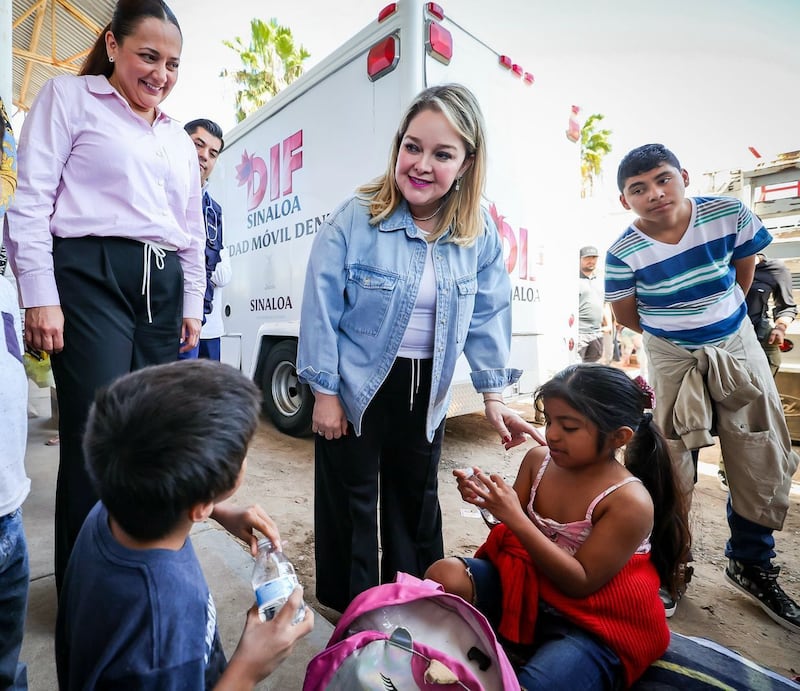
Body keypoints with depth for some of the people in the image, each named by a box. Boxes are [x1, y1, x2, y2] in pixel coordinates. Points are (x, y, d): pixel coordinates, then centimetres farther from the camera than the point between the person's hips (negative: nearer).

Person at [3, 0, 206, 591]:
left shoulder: (179, 139, 24)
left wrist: (193, 307, 17)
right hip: (92, 275, -5)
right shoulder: (70, 97, 9)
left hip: (163, 286, 5)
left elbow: (193, 232, 22)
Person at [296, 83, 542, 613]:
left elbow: (487, 316, 1)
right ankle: (350, 604, 39)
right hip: (356, 384, -3)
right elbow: (321, 309, -14)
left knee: (417, 494, 21)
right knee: (352, 496, 11)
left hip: (426, 387, 4)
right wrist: (325, 393, -12)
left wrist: (493, 395, -1)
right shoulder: (355, 219, -16)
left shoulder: (480, 234, -5)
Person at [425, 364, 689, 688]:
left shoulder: (630, 501, -22)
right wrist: (488, 500, -20)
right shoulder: (538, 459, -7)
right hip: (527, 587, 5)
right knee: (445, 574, -18)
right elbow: (518, 528, 3)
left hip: (594, 625, -4)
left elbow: (580, 582, -20)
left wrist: (515, 519, -31)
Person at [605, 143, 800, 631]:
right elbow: (627, 315, -5)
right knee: (670, 467, 3)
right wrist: (678, 331, 5)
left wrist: (719, 316, 14)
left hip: (738, 348, 4)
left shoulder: (730, 214, -11)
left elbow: (745, 267, 8)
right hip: (673, 360, -3)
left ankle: (753, 564, 35)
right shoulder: (623, 253, -19)